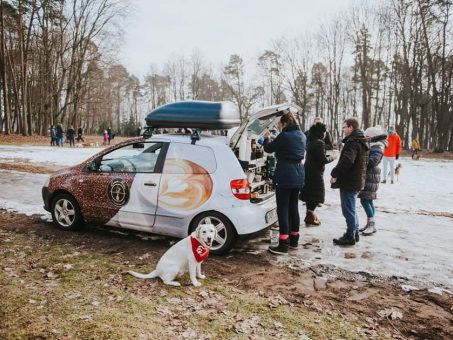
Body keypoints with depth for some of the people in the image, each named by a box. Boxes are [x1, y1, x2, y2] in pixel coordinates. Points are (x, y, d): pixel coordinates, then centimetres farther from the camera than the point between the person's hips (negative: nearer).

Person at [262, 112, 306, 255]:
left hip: (285, 175, -8)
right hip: (298, 175, 8)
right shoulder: (302, 136, 11)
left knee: (283, 209, -5)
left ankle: (283, 245, -5)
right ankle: (294, 239, 26)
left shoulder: (284, 136, -13)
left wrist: (267, 138, 20)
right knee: (293, 207, 16)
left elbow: (268, 148, -1)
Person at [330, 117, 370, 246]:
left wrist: (335, 174, -24)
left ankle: (350, 237, 7)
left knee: (348, 210, -1)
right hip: (357, 180, 10)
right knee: (351, 209, 20)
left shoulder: (352, 142, -19)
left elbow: (346, 161, -32)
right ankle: (354, 233, 29)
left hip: (349, 181, -10)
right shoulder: (362, 141, 14)